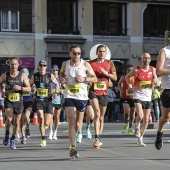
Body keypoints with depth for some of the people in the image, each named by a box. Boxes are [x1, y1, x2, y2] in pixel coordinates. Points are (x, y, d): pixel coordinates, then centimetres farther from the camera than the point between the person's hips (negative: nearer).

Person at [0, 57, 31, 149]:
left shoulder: (22, 76, -3)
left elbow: (29, 89, -4)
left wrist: (20, 88, -22)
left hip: (18, 101, 1)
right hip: (8, 101, -1)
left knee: (17, 122, 7)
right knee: (9, 118, -23)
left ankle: (12, 140, 23)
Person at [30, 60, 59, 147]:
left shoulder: (50, 76, 0)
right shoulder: (35, 76, 2)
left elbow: (57, 84, 15)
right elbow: (30, 85, 15)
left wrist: (56, 92, 2)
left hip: (48, 101, 0)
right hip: (38, 100, 0)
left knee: (46, 124, -3)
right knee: (41, 119, -19)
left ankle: (44, 126, 38)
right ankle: (43, 139, -6)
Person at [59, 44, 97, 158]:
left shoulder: (85, 65, -5)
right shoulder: (65, 64, 1)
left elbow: (95, 78, -2)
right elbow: (61, 72, 23)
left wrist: (84, 79, -18)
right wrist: (61, 78, 1)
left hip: (82, 97, 0)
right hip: (69, 96, 0)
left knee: (79, 121, 13)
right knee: (72, 121, -14)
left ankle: (76, 137, 43)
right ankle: (73, 147, -19)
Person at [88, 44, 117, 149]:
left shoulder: (109, 63, 7)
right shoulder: (91, 63, 1)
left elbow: (115, 78, 3)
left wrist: (106, 73, -12)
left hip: (104, 93, 3)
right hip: (93, 92, -3)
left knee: (101, 116, 11)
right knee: (97, 113, -20)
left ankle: (99, 137, 25)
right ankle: (97, 138, -24)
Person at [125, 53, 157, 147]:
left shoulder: (152, 69, 2)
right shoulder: (136, 70, -6)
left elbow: (155, 78, 16)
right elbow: (127, 77, 9)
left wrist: (155, 80, -7)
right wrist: (129, 85, -7)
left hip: (148, 97, 4)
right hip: (138, 95, -4)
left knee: (146, 120, 5)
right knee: (140, 116, -24)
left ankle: (140, 139, 19)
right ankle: (137, 125, 10)